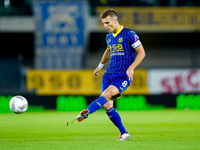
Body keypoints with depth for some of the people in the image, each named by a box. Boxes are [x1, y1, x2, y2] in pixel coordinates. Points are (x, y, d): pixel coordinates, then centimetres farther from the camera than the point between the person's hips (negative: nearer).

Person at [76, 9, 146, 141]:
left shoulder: (129, 34, -7)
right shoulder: (109, 37, 14)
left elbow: (141, 53, -7)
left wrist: (131, 67, -19)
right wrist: (100, 66, 37)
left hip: (124, 76, -7)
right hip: (109, 74, 7)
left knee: (107, 94, -30)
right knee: (107, 105, -4)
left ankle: (87, 112, -49)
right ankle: (124, 133, 8)